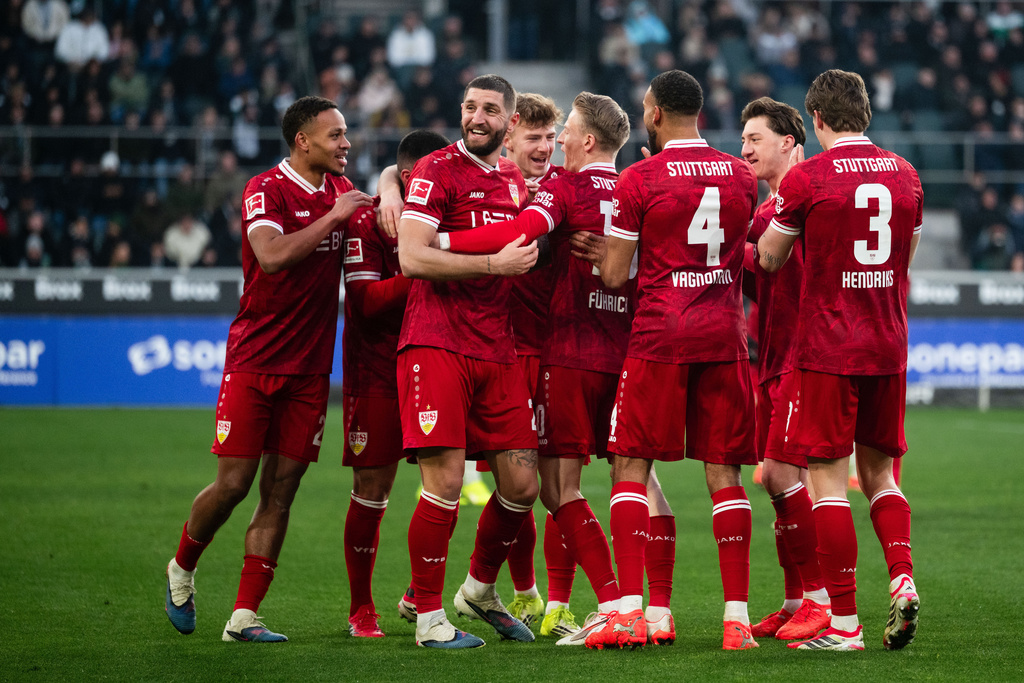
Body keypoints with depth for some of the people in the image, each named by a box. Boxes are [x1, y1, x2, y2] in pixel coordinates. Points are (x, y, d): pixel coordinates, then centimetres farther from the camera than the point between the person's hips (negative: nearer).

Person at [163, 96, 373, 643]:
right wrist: (333, 217, -24)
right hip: (254, 360, -5)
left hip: (310, 366, 6)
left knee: (280, 490, -1)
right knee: (234, 483, -5)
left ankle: (244, 616, 1)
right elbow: (273, 255, -28)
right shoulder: (266, 190, -11)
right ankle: (182, 570, 23)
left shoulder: (341, 190, 11)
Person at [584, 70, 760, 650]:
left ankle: (630, 612, -7)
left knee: (632, 466, 2)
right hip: (724, 333, 4)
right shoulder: (742, 176, 9)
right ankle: (737, 618, 0)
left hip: (659, 334, -4)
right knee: (724, 473, 4)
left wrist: (603, 249, 16)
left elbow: (615, 276, -5)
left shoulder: (640, 179, -6)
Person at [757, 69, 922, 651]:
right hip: (888, 347, 5)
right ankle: (903, 577, -5)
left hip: (828, 350, -5)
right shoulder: (904, 175, 6)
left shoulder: (807, 178, -9)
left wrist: (779, 220, 21)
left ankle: (844, 622, -4)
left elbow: (768, 259, 3)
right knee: (879, 473, 17)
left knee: (828, 480, -1)